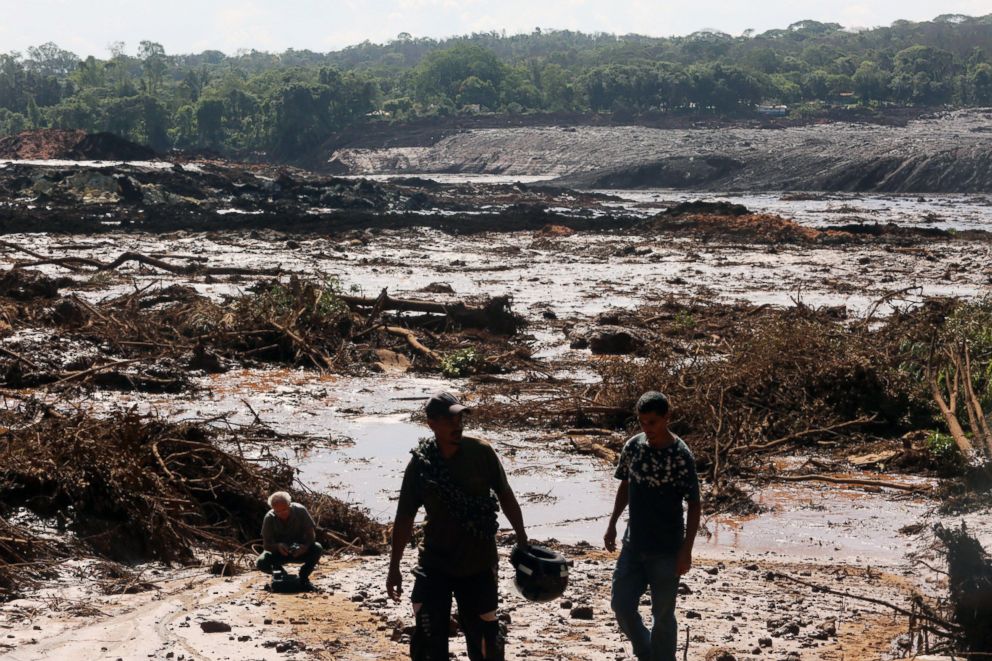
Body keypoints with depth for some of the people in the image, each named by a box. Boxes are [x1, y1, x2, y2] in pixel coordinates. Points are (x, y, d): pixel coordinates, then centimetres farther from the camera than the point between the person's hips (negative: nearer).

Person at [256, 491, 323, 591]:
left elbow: (311, 533, -16)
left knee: (318, 549, -30)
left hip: (299, 551, 0)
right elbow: (266, 544, -17)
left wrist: (305, 546, -38)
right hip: (279, 552, 0)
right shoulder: (269, 518, -16)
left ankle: (303, 577, -6)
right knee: (261, 563, -29)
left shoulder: (300, 511, -17)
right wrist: (278, 546, -40)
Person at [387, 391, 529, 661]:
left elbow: (505, 497, 3)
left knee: (482, 636, 4)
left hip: (478, 564, 0)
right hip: (435, 564, 0)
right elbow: (405, 517, 0)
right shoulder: (420, 464, -7)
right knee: (428, 639, -2)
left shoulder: (481, 453, -8)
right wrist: (394, 568, 3)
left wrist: (523, 542, 4)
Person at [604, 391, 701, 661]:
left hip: (666, 550, -5)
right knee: (621, 604, 8)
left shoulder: (681, 456, -16)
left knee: (662, 614, 5)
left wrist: (686, 550, -14)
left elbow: (694, 504, -12)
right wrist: (612, 524, 13)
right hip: (633, 543, 5)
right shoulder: (633, 446, -1)